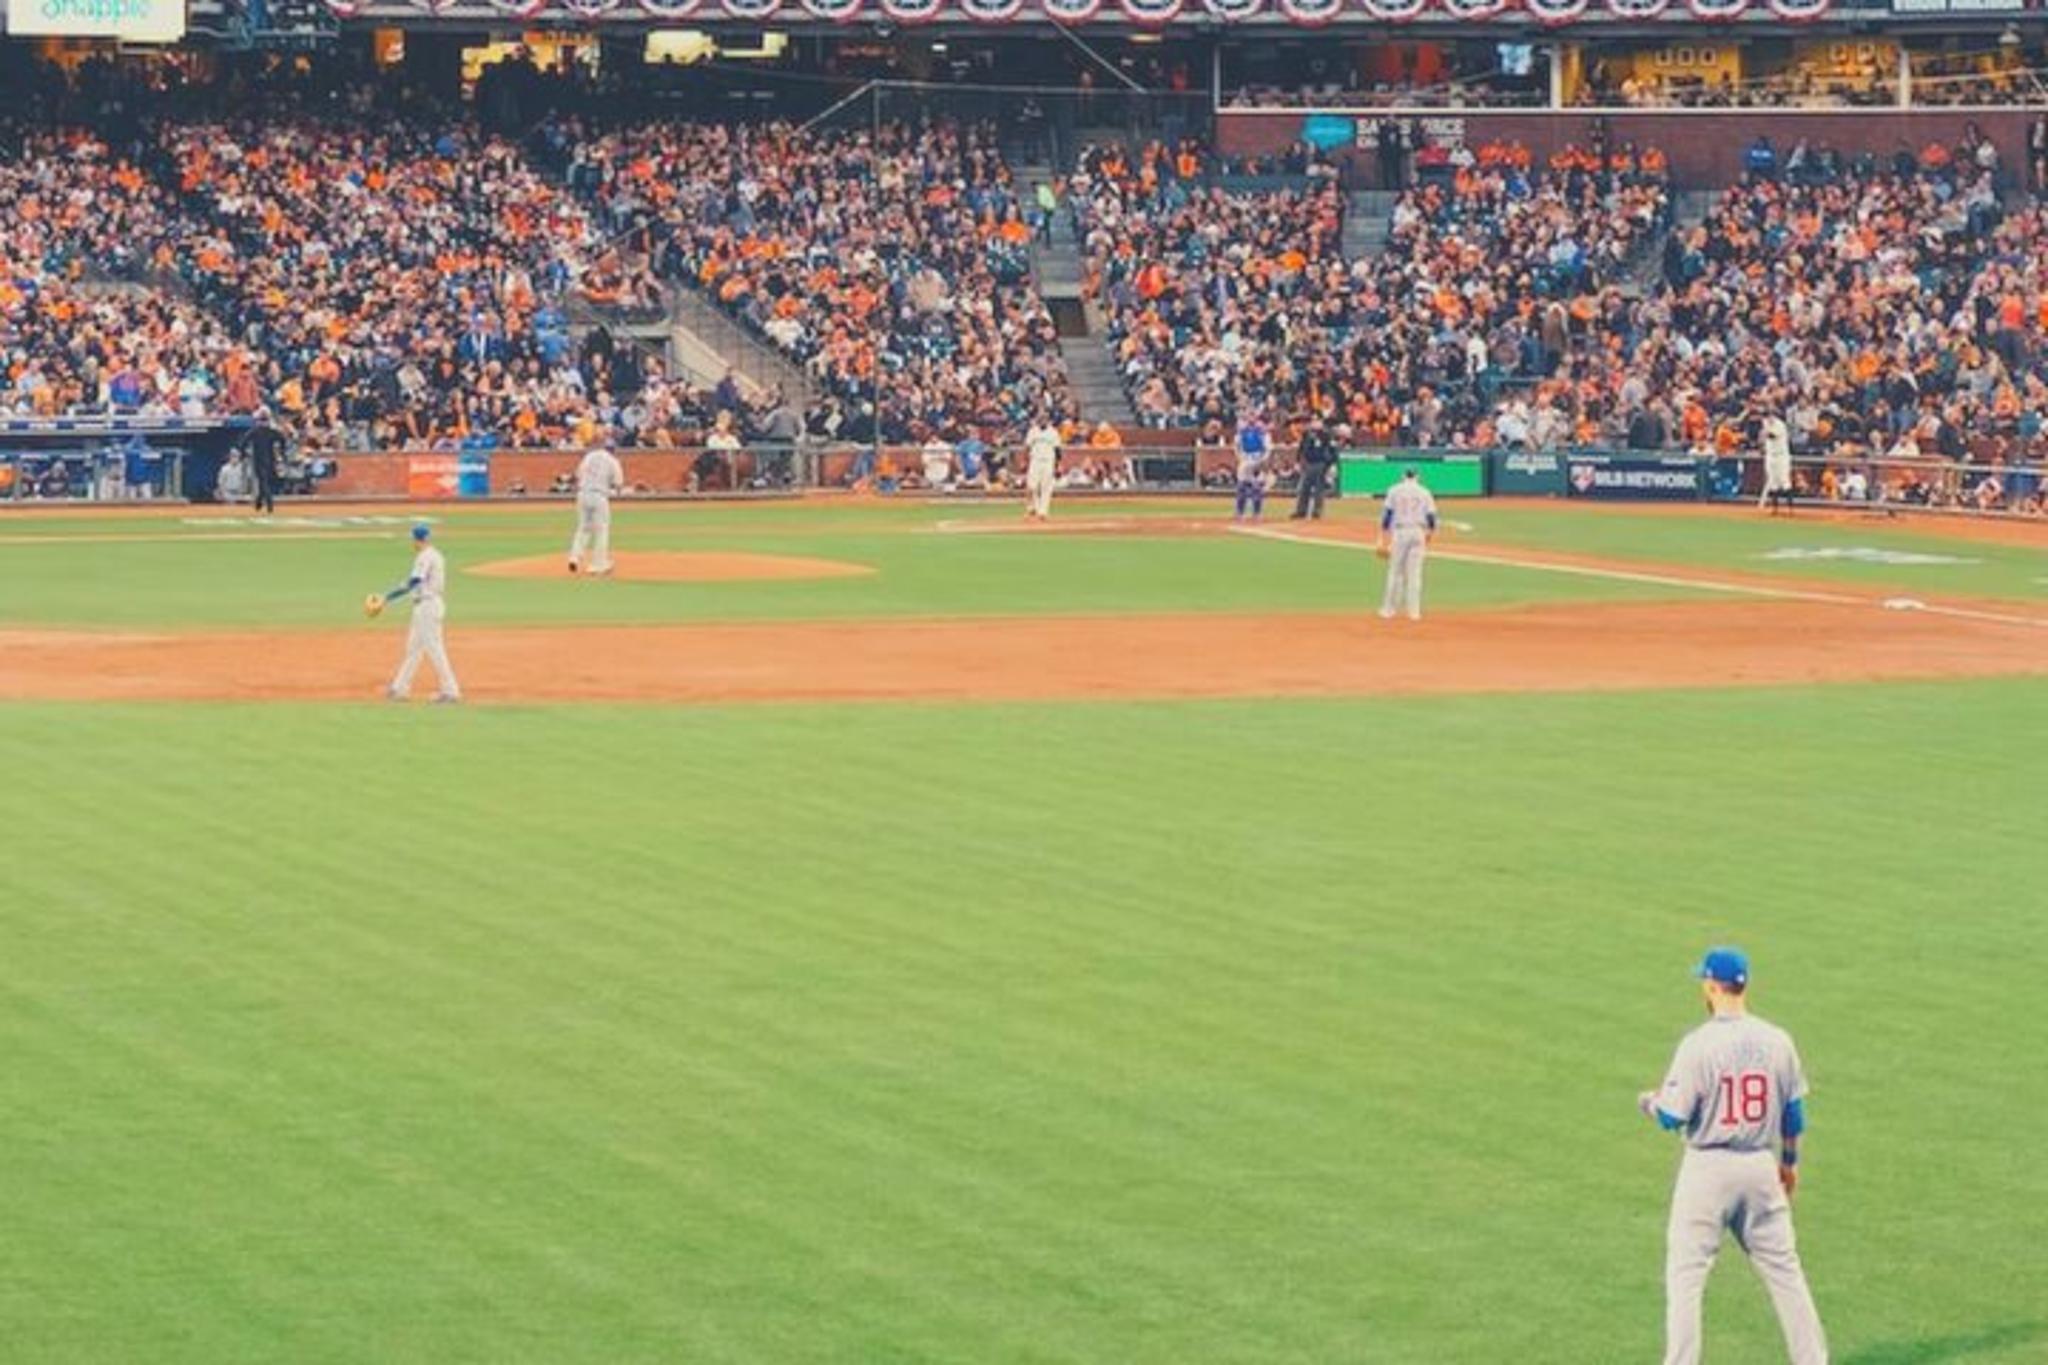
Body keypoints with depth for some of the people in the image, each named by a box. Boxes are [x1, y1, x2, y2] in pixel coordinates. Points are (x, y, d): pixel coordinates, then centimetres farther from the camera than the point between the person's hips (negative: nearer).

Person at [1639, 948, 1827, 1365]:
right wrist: (1790, 1161, 23)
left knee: (1685, 1273, 3)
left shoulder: (1699, 1044, -15)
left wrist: (1649, 1102, 10)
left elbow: (1672, 1117, -13)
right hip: (1761, 1166, 4)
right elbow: (1794, 1111, 7)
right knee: (1782, 1268, 14)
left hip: (1707, 1169, -4)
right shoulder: (1777, 1041, -1)